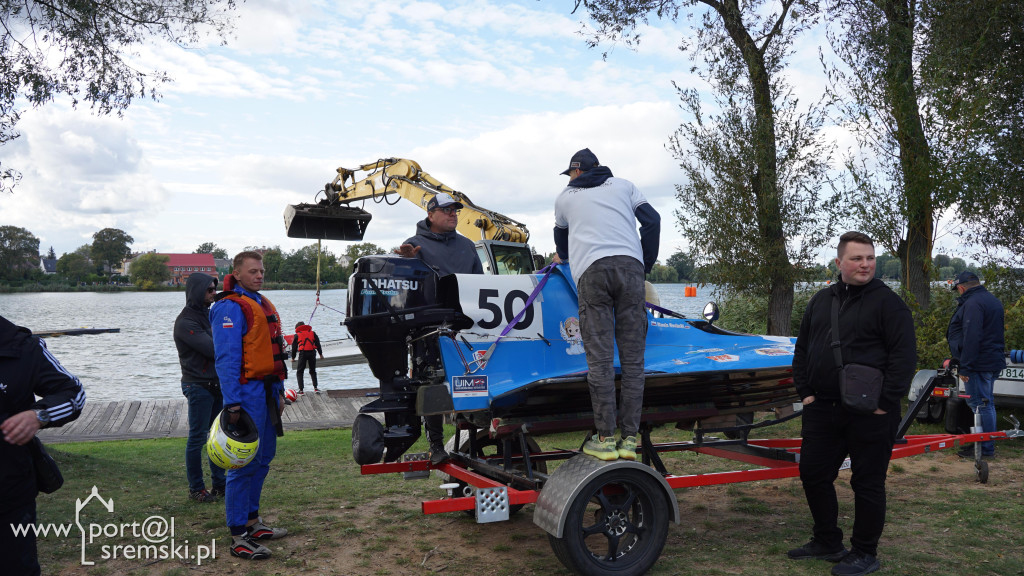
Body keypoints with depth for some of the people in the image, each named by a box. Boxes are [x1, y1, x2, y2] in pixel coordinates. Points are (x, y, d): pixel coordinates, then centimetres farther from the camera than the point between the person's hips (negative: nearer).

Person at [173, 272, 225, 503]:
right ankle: (196, 488, 11)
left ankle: (219, 483, 24)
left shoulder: (209, 314, 13)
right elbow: (212, 349, -22)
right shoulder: (185, 322, -15)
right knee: (198, 438, 0)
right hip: (199, 386, -8)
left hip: (217, 384, 8)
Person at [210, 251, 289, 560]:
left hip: (267, 391, 9)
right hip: (247, 392, -9)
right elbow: (226, 358, -17)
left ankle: (252, 520, 26)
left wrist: (279, 390, 20)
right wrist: (232, 403, -21)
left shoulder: (264, 304, 17)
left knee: (263, 458, 14)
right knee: (245, 462, -7)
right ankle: (238, 536, 0)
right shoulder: (230, 308, -11)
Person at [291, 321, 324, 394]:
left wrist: (293, 357, 21)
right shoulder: (312, 333, 14)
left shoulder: (297, 335, 9)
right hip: (312, 353, 3)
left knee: (299, 372, 7)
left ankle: (301, 390, -2)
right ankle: (315, 388, 8)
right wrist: (320, 354, 18)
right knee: (312, 371, 18)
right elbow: (318, 344, 13)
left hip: (303, 353, -2)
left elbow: (294, 347, 10)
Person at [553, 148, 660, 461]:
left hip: (591, 271, -1)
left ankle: (605, 438, -6)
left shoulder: (565, 197, 27)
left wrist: (562, 257, 66)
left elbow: (561, 238, 44)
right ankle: (630, 438, 0)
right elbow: (652, 220, 15)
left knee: (599, 358, -4)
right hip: (630, 267, 1)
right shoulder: (624, 185, 27)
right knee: (632, 358, 1)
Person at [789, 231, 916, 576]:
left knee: (868, 483, 4)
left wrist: (885, 402, -15)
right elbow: (802, 350, 17)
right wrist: (805, 391, 8)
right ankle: (827, 543, 28)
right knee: (813, 473, 12)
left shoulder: (887, 302, -6)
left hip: (870, 414, -6)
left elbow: (905, 356, -11)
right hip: (822, 409, 6)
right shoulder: (820, 301, 12)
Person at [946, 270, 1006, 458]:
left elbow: (971, 338, -24)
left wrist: (965, 366, -22)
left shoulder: (972, 304, -17)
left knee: (980, 404, -6)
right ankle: (987, 444, 27)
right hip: (994, 362, 11)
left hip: (979, 364, -11)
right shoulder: (993, 300, 17)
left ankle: (985, 449, -2)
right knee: (986, 403, 18)